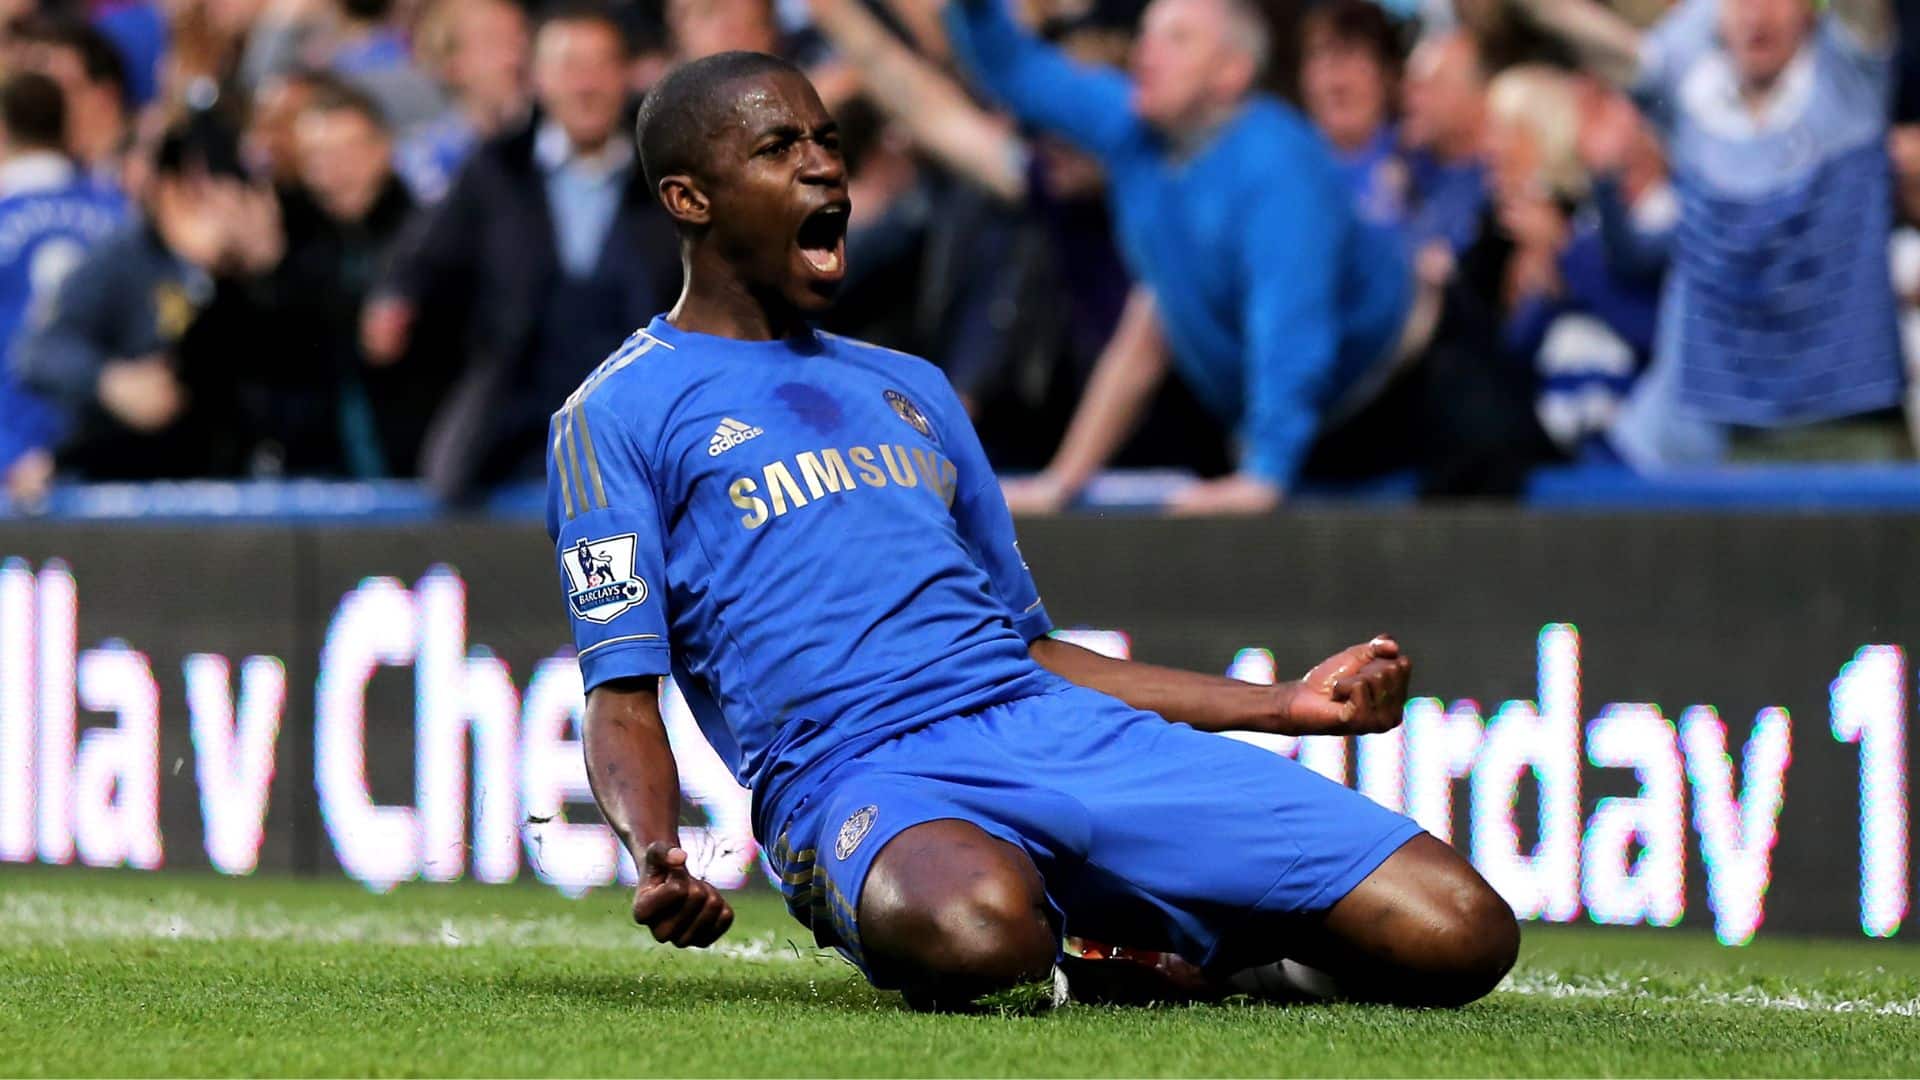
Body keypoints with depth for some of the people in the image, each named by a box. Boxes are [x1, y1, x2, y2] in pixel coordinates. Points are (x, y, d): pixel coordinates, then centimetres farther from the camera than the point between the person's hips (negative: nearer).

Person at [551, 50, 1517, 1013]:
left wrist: (1286, 707, 25)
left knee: (1460, 934, -15)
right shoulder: (616, 416, 8)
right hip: (866, 776, -5)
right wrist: (655, 858, -23)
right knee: (979, 934, -45)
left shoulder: (911, 389, 28)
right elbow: (623, 693, -1)